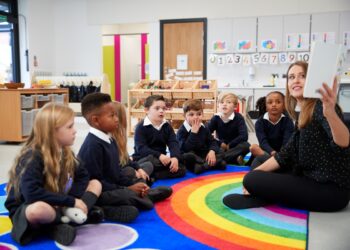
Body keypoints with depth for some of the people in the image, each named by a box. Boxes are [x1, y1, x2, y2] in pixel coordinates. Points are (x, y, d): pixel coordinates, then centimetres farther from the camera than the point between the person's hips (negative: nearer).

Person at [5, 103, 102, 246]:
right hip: (25, 209, -8)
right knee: (39, 209, -43)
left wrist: (72, 200, -14)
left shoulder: (66, 153, -1)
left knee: (95, 184, 2)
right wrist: (71, 202, -28)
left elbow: (82, 176, 7)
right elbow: (32, 194, -33)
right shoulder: (32, 157, -22)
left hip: (57, 207, 8)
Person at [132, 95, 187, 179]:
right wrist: (159, 156, -31)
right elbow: (141, 148, -19)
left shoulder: (167, 126, 8)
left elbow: (173, 143, -4)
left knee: (181, 169, -16)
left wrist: (175, 157, -26)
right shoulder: (141, 127, -8)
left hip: (161, 159, 7)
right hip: (144, 159, -7)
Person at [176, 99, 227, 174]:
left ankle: (203, 166, -27)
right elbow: (185, 149, -25)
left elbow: (212, 141, 6)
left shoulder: (204, 128, 5)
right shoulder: (182, 130, -13)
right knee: (186, 157, -38)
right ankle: (212, 164, -27)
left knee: (220, 154, -9)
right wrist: (193, 132, -28)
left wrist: (212, 151, -17)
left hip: (204, 155, 6)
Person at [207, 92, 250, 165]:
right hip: (221, 147, 2)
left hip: (235, 147, -2)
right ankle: (235, 159, -31)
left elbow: (244, 136, -22)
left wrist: (229, 145, -19)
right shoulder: (216, 118, -5)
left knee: (246, 145, -34)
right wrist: (220, 143, -19)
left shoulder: (238, 118, -11)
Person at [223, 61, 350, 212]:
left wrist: (331, 113, -54)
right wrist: (256, 171, 1)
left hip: (332, 189, -10)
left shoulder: (320, 107, -16)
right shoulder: (303, 115, 12)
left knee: (253, 180, -18)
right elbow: (286, 154, 10)